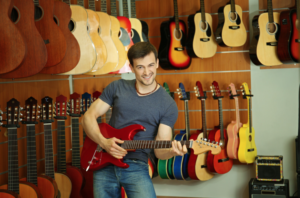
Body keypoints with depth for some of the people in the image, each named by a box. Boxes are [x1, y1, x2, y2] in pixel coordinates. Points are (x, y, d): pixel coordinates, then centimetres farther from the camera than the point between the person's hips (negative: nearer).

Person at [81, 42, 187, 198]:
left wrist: (172, 151, -28)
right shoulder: (117, 88, 4)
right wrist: (103, 142, -12)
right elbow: (88, 117, 4)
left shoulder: (168, 105, -3)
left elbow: (159, 150, -5)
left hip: (136, 167, -2)